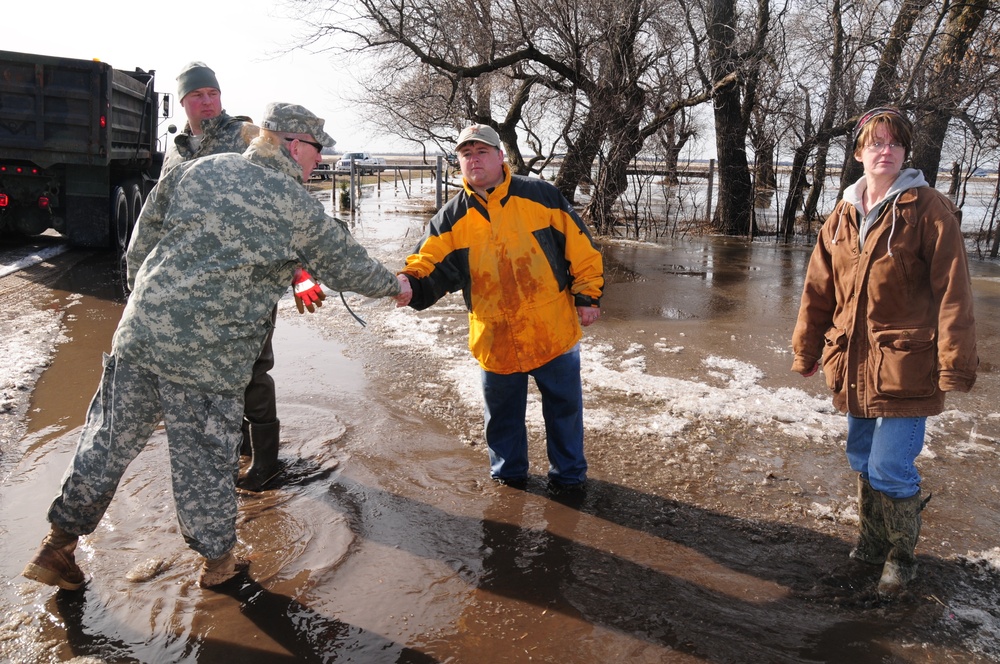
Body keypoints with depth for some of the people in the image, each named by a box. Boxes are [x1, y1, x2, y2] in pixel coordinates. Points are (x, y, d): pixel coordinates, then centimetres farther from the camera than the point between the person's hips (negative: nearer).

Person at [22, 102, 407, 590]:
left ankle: (57, 545, 30)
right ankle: (217, 560, 29)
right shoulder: (300, 209, -3)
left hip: (139, 330, 5)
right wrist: (395, 285, 25)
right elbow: (349, 266, 8)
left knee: (109, 440, 17)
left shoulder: (197, 170, 8)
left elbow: (140, 244, 12)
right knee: (203, 459, 11)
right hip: (209, 357, -4)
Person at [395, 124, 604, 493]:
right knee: (502, 413, 17)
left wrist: (587, 295, -3)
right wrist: (410, 283, -28)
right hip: (496, 339, 1)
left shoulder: (542, 197, -4)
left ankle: (568, 473, 35)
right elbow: (431, 264, -7)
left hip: (554, 331, -1)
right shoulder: (452, 218, 0)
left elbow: (580, 248, -1)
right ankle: (508, 471, 40)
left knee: (564, 407, 14)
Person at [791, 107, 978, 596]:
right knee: (863, 461, 17)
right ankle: (874, 541, 39)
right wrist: (807, 350, 15)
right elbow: (818, 290, 12)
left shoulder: (928, 210, -8)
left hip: (906, 365, -5)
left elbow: (952, 293, -11)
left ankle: (901, 555, 22)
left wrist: (955, 364, -13)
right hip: (855, 364, 5)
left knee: (890, 470, -4)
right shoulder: (844, 216, 8)